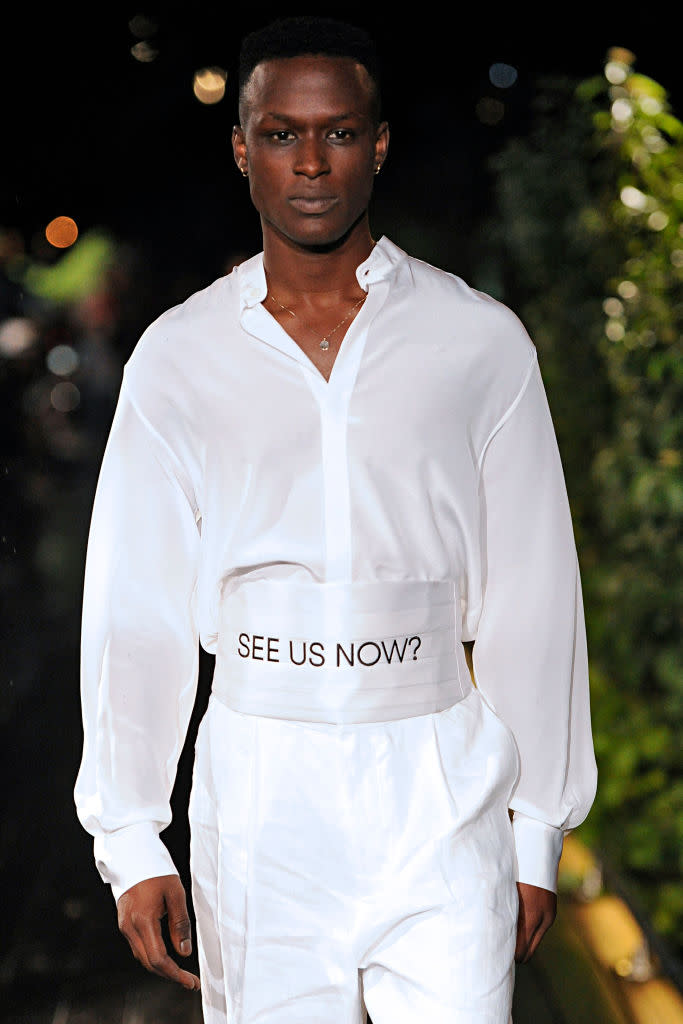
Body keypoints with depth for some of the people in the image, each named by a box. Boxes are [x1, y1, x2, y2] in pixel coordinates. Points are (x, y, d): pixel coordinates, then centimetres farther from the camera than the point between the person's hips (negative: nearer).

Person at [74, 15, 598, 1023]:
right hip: (256, 786, 1)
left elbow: (532, 601, 4)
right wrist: (130, 841, 1)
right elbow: (134, 611, 5)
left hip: (437, 788, 0)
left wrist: (538, 831, 4)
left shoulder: (481, 343, 2)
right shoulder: (176, 356, 4)